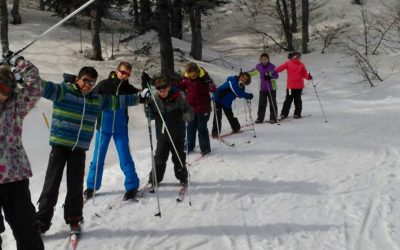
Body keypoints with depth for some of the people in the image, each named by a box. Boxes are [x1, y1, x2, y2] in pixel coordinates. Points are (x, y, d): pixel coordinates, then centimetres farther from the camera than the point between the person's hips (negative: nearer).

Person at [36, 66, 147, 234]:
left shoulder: (97, 99, 12)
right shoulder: (63, 90, -4)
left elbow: (117, 101, 23)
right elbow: (44, 86, -18)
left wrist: (139, 98, 28)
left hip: (80, 148, 4)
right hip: (60, 145, -4)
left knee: (76, 186, 6)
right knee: (52, 184, -3)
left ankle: (73, 218, 23)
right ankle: (42, 221, 5)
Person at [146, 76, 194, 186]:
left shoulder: (177, 99, -12)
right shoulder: (155, 100, -3)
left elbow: (189, 111, -10)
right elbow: (151, 115, 6)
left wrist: (187, 116, -32)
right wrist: (147, 105, -11)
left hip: (177, 136, -2)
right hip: (162, 136, 2)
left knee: (179, 159, 10)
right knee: (159, 159, 7)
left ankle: (183, 178, 28)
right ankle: (154, 180, 21)